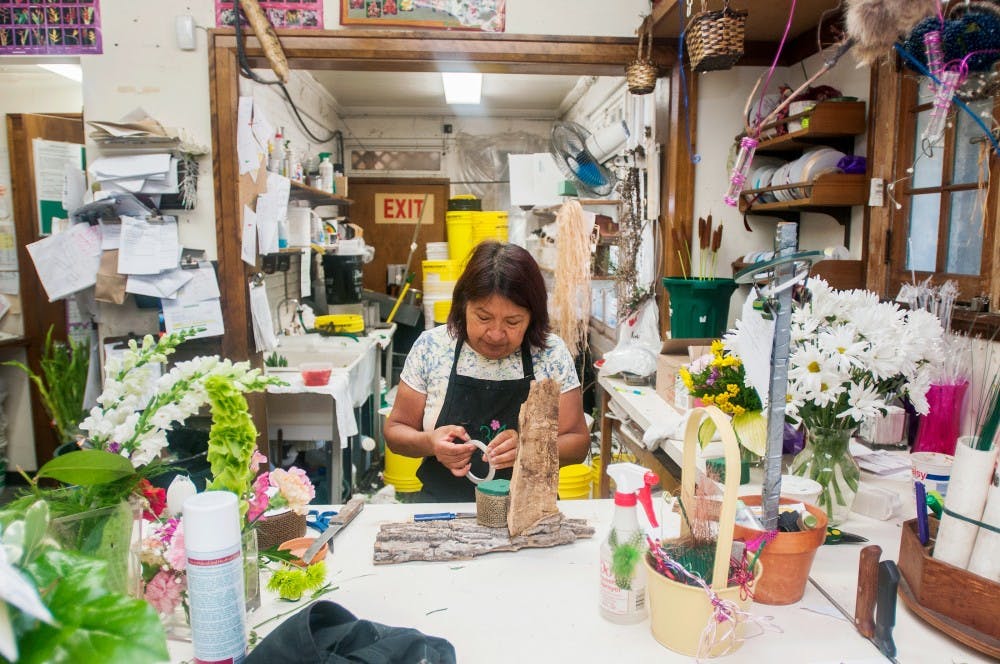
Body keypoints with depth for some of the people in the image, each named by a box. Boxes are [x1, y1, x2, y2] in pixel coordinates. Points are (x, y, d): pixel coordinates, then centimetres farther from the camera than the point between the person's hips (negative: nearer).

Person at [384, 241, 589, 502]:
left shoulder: (552, 353, -4)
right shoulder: (430, 347, -3)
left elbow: (578, 442, 0)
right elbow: (395, 431, 4)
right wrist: (431, 443, -17)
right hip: (444, 507, 1)